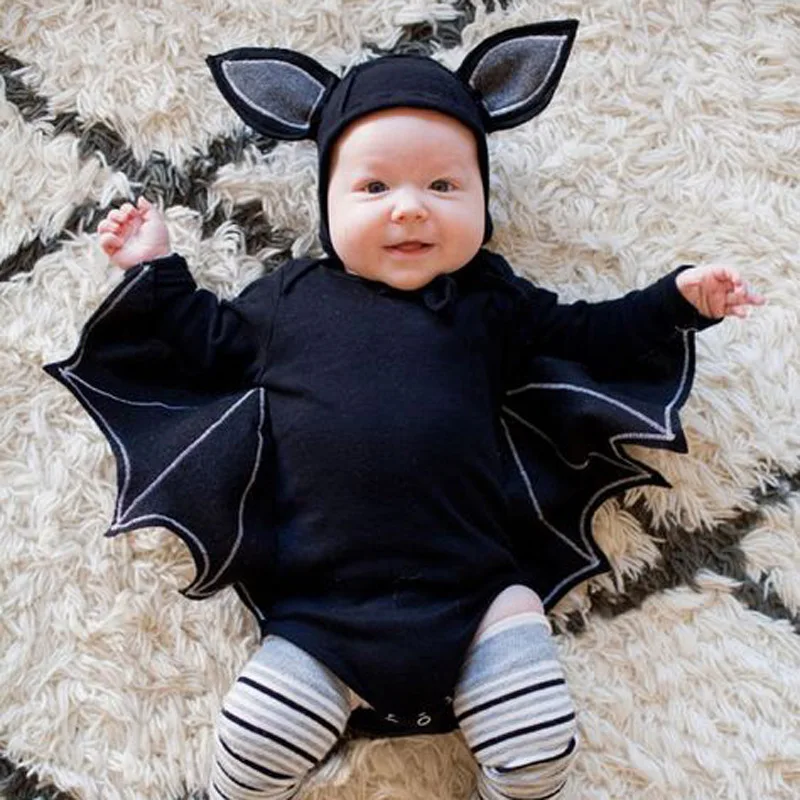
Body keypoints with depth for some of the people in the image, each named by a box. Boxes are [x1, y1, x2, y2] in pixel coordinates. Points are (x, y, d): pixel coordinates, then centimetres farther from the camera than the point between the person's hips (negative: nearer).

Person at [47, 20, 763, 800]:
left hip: (477, 597, 0)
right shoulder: (290, 297, 11)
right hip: (322, 612, 0)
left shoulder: (491, 303, 10)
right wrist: (155, 271, 21)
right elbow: (210, 343, 25)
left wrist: (677, 299, 11)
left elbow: (586, 337, 19)